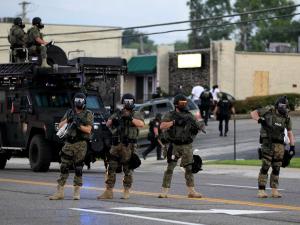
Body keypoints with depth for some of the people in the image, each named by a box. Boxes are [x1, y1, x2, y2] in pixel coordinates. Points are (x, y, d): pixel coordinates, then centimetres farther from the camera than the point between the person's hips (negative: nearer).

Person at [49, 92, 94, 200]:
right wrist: (67, 120, -7)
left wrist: (79, 125, -21)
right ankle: (60, 192, 2)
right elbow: (60, 126, 10)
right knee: (64, 167, 0)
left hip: (80, 144, -3)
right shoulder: (69, 113, 14)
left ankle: (77, 191, 4)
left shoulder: (88, 114, 3)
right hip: (68, 143, 3)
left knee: (78, 168, -3)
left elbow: (88, 130, -6)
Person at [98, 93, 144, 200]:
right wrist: (113, 120, -14)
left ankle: (126, 191, 9)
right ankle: (108, 192, 4)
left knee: (127, 170, 1)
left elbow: (141, 124, -13)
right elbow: (107, 124, 7)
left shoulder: (136, 115, 5)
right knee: (111, 168, 1)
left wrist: (130, 118, -22)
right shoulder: (117, 114, 15)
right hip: (116, 145, 3)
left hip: (128, 146, -3)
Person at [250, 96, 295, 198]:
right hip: (267, 143, -4)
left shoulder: (286, 117, 3)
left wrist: (292, 147, 2)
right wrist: (260, 120, -18)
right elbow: (253, 113, 0)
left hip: (279, 145, 4)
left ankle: (274, 191, 13)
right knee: (265, 167, -12)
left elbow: (290, 133, 10)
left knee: (276, 168, 5)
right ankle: (261, 191, -9)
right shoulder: (269, 110, -6)